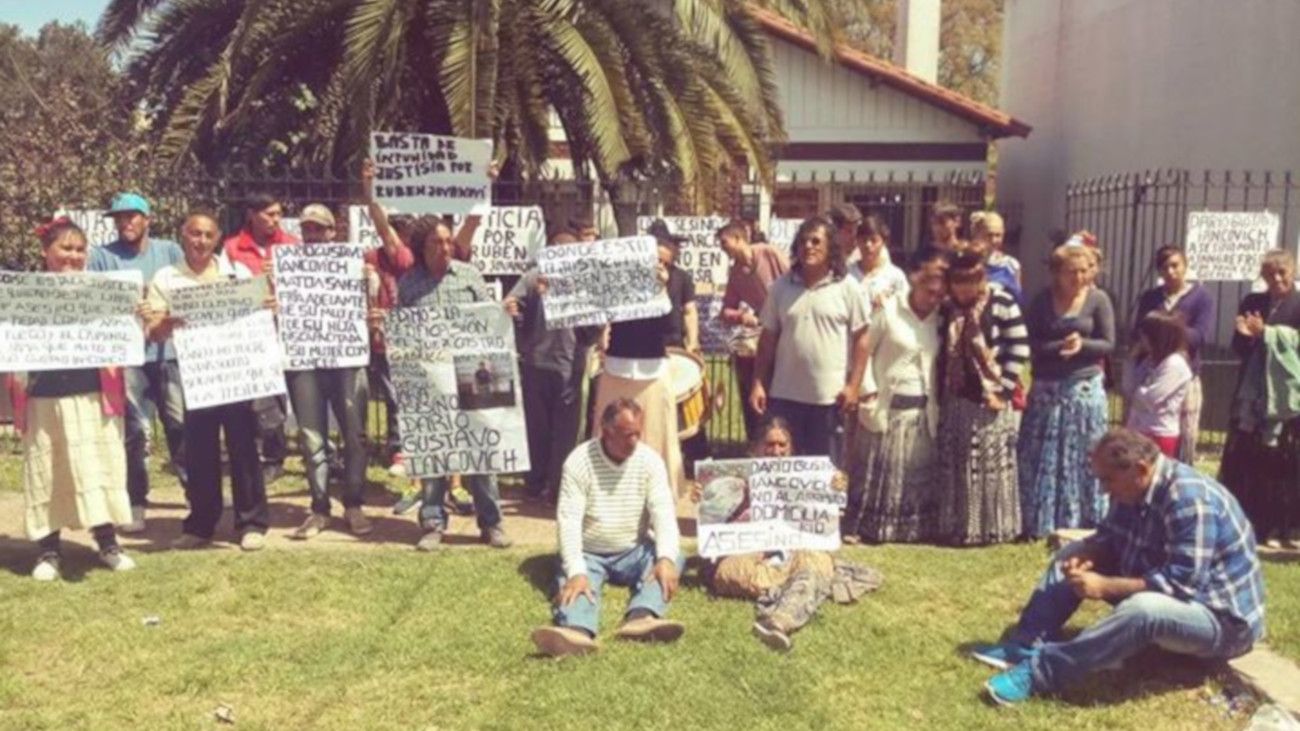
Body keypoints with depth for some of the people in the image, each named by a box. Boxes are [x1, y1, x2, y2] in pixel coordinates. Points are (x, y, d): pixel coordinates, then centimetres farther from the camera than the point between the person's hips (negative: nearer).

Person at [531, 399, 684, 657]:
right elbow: (569, 521, -19)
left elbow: (663, 512, -15)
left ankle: (642, 618, -51)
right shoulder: (579, 462, -13)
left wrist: (666, 557, -34)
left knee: (675, 559, -25)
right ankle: (576, 631, -65)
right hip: (589, 554, -2)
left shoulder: (650, 460, -6)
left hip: (635, 551, 2)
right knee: (575, 583, -32)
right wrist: (576, 572, -35)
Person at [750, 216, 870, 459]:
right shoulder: (781, 286, 4)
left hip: (829, 396, -2)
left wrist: (854, 385, -7)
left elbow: (860, 338, -1)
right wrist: (758, 383, 2)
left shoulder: (847, 287, -3)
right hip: (785, 395, 2)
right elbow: (768, 337, 7)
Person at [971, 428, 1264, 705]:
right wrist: (1084, 558, -15)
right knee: (1071, 556, 5)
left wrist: (1106, 587, -29)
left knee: (1142, 610, -41)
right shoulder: (1134, 488, -3)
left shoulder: (1189, 499, -29)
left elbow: (1183, 584, -33)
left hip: (1222, 618, -9)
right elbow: (1109, 538, 7)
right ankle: (1025, 645, -9)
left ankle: (1037, 673, -36)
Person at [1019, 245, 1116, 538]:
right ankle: (1038, 523, 12)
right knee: (1041, 458, 3)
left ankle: (1084, 522, 14)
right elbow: (1030, 343, -4)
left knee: (1084, 457, 4)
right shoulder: (1042, 300, 1)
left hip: (1085, 389, -1)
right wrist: (1059, 347, -20)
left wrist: (1083, 345, -20)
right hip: (1046, 388, 1)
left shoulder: (1098, 299, -2)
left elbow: (1108, 344, -2)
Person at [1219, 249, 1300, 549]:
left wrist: (1265, 333, -17)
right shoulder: (1251, 303, 9)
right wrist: (1246, 335, -13)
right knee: (1243, 462, 5)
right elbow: (1239, 348, 8)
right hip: (1251, 395, 3)